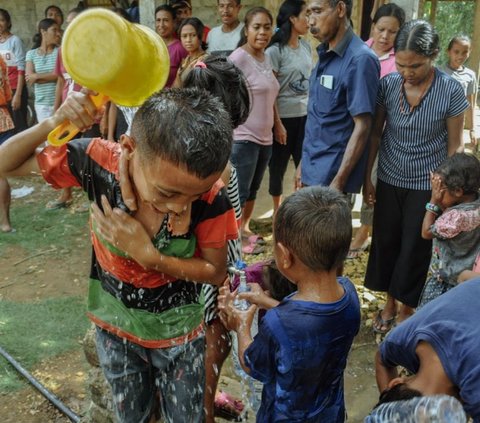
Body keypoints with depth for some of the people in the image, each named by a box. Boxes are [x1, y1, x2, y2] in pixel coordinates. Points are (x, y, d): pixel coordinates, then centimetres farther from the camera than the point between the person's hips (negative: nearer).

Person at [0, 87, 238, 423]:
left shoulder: (210, 197, -30)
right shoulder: (99, 160, -28)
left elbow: (216, 272, -17)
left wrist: (148, 256, -32)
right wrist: (53, 124, -33)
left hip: (178, 335, -1)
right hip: (115, 328, 2)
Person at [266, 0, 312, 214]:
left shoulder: (306, 47, 9)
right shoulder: (275, 51, -11)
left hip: (306, 114, 5)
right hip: (283, 116, -5)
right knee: (278, 164, 9)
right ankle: (277, 210, 27)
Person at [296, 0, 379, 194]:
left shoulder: (360, 59, -16)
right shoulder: (324, 54, 8)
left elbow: (362, 127, -18)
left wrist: (339, 181, -21)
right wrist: (304, 163, 15)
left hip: (332, 176, -7)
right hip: (311, 171, 7)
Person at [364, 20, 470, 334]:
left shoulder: (451, 91, -15)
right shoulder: (388, 85, -8)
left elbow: (454, 146, -7)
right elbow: (375, 134, 1)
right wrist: (367, 177, 2)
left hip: (427, 185, -2)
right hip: (389, 181, 3)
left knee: (415, 250, 8)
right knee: (385, 243, 12)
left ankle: (406, 309, 28)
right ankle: (390, 302, 34)